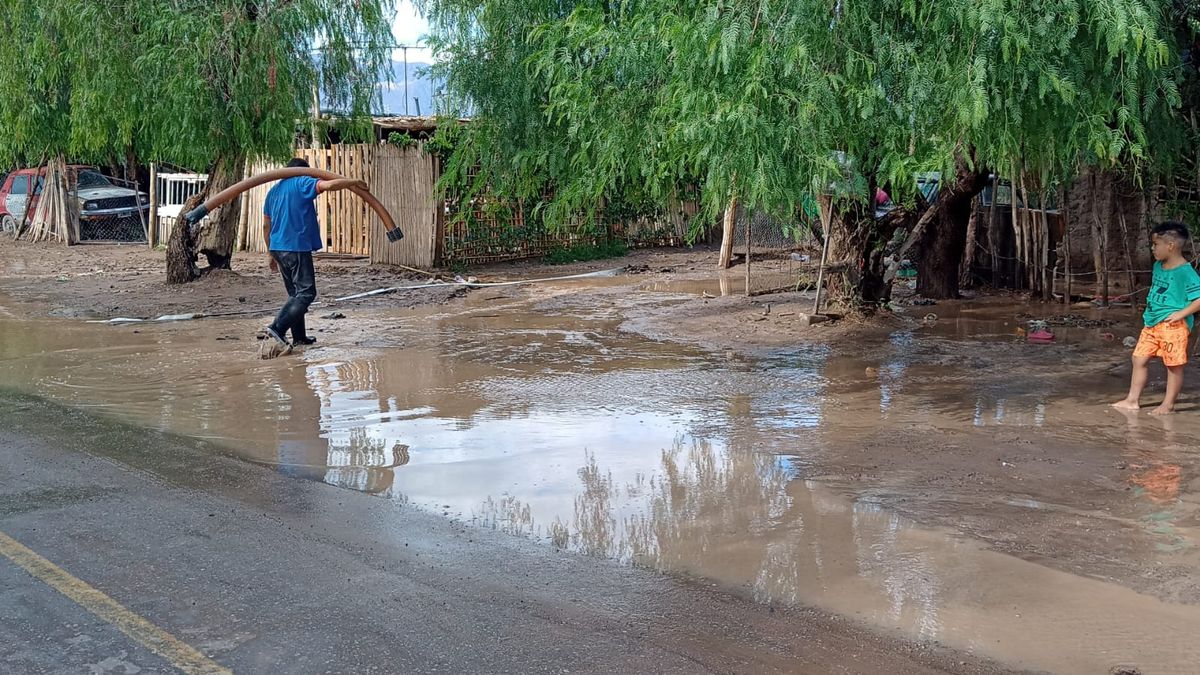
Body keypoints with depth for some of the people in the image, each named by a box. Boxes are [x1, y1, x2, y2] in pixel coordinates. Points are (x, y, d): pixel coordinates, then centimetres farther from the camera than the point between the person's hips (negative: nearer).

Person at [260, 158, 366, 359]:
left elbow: (266, 225, 20)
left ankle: (299, 337, 19)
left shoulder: (273, 191, 18)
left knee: (295, 293, 17)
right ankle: (277, 329, -23)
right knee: (306, 293, -9)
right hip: (297, 247, -8)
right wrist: (353, 182, -7)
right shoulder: (302, 183, -3)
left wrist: (271, 254, 25)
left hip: (278, 248, 8)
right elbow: (328, 185, -21)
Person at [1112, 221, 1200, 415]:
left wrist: (1181, 313, -21)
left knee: (1174, 365, 3)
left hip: (1173, 325, -9)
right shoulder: (1158, 266, 10)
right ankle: (1133, 400, 18)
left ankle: (1168, 404, 12)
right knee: (1139, 359, 10)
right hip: (1152, 323, 9)